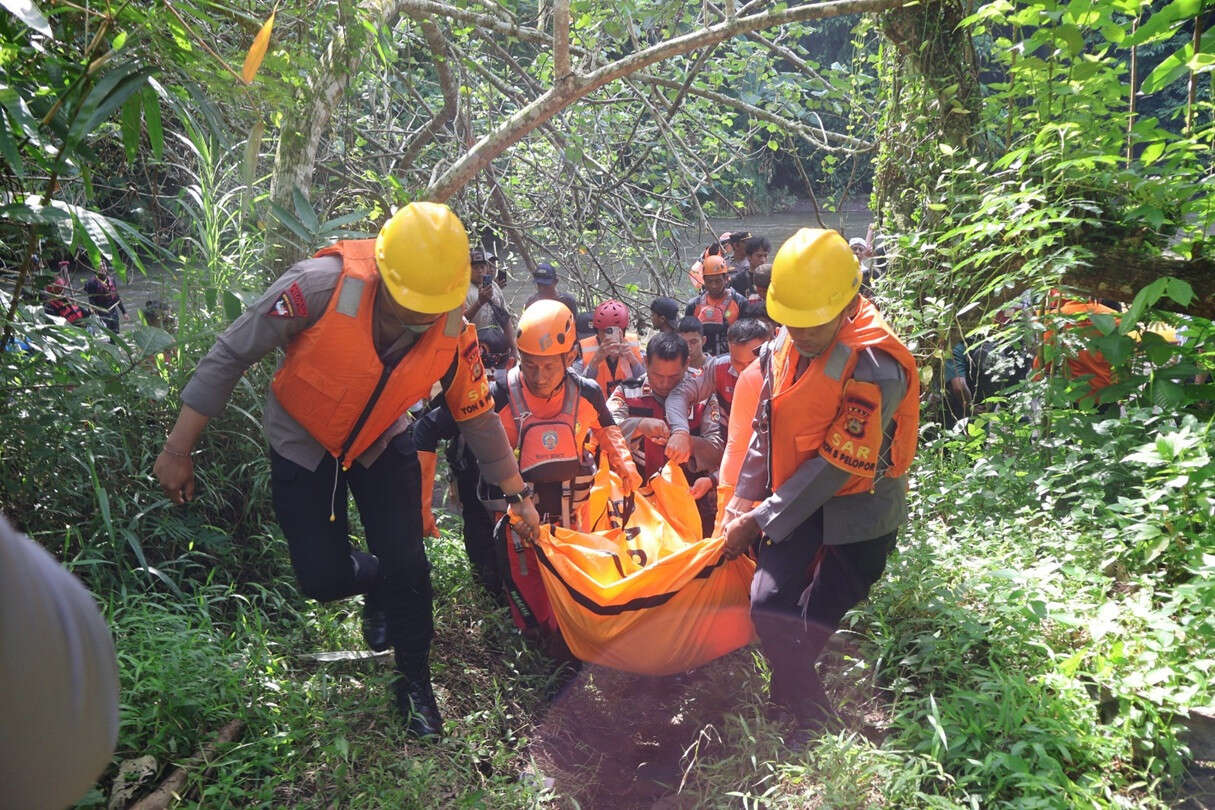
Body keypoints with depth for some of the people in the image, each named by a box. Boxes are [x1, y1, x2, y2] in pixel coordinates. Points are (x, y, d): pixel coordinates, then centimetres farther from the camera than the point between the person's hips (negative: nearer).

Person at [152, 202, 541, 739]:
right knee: (324, 579, -4)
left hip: (382, 443, 2)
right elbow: (231, 353, -23)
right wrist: (179, 449, -19)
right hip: (303, 443, -1)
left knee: (406, 565, -7)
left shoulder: (453, 332, -23)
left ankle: (415, 683, 19)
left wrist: (517, 494, -1)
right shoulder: (323, 286, -35)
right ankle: (377, 581, 34)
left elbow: (478, 415, -7)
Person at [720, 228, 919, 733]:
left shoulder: (875, 366, -24)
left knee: (806, 627, -8)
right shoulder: (783, 347, -1)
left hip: (858, 511, -6)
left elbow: (837, 463, -22)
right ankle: (813, 723, 17)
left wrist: (760, 521, -18)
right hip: (800, 504, 6)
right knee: (769, 606, -5)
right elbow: (764, 430, 7)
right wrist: (742, 504, -1)